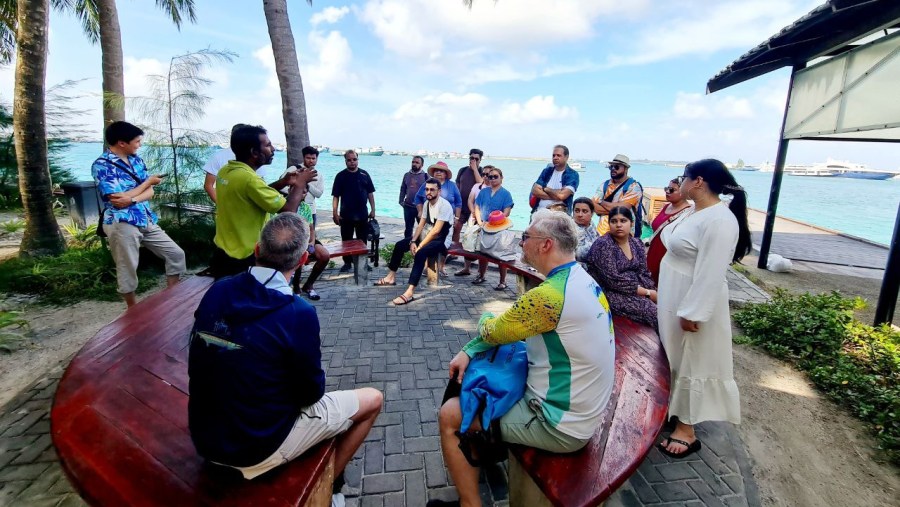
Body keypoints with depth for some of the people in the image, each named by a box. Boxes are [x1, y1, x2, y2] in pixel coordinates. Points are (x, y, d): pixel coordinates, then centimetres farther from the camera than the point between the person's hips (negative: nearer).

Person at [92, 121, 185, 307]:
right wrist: (149, 181, -7)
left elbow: (150, 192, 6)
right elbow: (121, 197, -17)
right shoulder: (101, 165, -10)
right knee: (127, 270, 4)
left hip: (147, 220, 7)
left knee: (176, 254, 7)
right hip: (122, 224, -7)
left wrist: (131, 199, -16)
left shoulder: (136, 159, 11)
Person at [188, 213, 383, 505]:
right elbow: (311, 391, -14)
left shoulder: (215, 292, -8)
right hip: (258, 446, -6)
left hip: (205, 437, 7)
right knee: (372, 400, 8)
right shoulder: (298, 313, -26)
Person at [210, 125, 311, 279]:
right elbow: (289, 211, -22)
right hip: (242, 262, -9)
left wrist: (282, 183, 7)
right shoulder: (248, 178, -25)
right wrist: (300, 183, -7)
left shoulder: (225, 171, 3)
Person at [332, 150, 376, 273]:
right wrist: (335, 213, -10)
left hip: (362, 214, 1)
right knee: (346, 240, 7)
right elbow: (335, 196, -3)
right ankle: (347, 263, 18)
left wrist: (373, 210, 2)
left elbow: (370, 193, 7)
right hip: (346, 214, -1)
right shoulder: (340, 176, -1)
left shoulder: (364, 174, 4)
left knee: (362, 240, 10)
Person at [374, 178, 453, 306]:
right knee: (400, 245, 3)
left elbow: (436, 230, -25)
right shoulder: (427, 203, 6)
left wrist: (420, 245, -23)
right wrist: (413, 241, -8)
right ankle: (391, 277, 16)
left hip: (441, 240, -9)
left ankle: (410, 292, -38)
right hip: (426, 236, 9)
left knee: (420, 253, -35)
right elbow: (421, 225, 6)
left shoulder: (444, 205, -20)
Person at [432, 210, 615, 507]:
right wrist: (468, 351, -1)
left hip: (559, 425, -9)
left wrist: (485, 319, 10)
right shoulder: (582, 280, 2)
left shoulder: (549, 295, -29)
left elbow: (491, 332, -13)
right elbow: (507, 328, 6)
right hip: (581, 410, 9)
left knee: (448, 416, 0)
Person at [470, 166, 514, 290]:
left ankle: (502, 281, 9)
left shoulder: (505, 194, -4)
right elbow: (477, 207, 8)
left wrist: (493, 223, -21)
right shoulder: (483, 192, 10)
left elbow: (506, 212, -11)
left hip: (499, 229, -5)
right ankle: (481, 276, 34)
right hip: (483, 228, 5)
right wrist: (480, 222, -7)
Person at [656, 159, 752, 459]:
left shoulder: (719, 220, -23)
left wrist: (692, 313, -24)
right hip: (673, 299, 9)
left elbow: (710, 273, -26)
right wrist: (659, 293, 18)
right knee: (674, 358, 20)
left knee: (691, 362, 4)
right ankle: (673, 408, 38)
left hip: (694, 303, -9)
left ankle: (686, 430, 19)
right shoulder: (693, 212, 7)